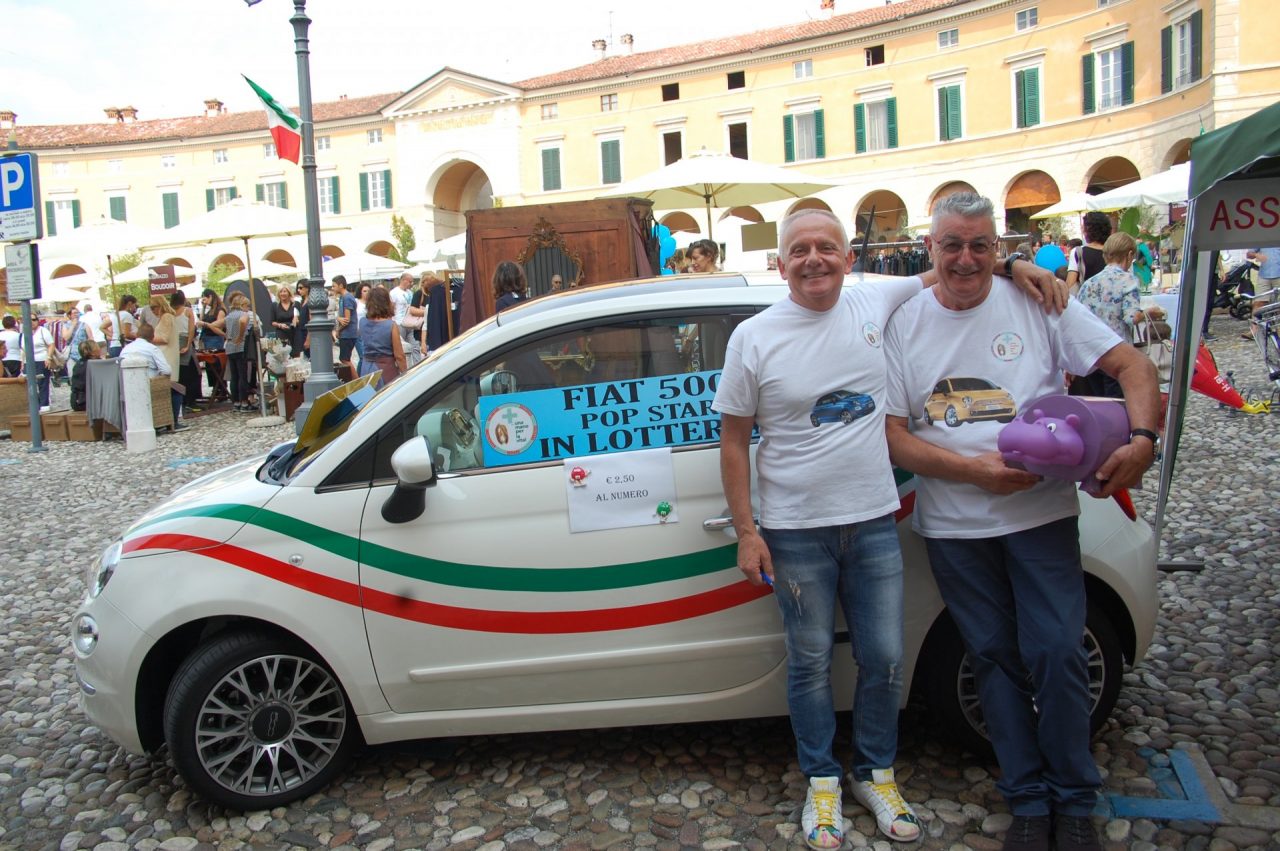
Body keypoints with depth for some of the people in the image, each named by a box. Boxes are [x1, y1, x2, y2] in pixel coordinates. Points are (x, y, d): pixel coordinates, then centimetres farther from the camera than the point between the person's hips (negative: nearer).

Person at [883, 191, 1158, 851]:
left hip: (1042, 513, -1)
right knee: (996, 660, 10)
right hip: (954, 527, 1)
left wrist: (1142, 438, -18)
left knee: (1056, 655, -2)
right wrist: (973, 469, -15)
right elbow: (893, 436, -3)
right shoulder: (904, 326, 1)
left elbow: (1133, 365, 0)